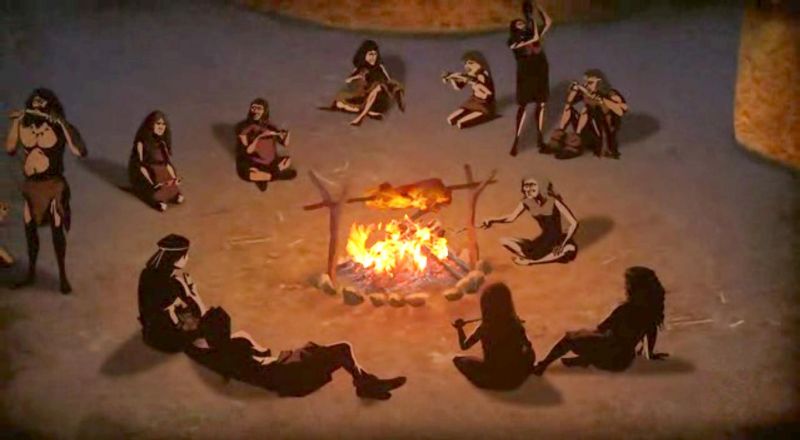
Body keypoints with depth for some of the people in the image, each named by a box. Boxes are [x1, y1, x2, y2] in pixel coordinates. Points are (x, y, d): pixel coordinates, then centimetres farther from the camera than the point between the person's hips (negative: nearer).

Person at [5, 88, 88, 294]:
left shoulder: (59, 127, -13)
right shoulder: (24, 125, 0)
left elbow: (80, 152, -25)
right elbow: (10, 149, 0)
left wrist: (63, 125, -28)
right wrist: (15, 123, -4)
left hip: (53, 185, -4)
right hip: (30, 185, 5)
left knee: (57, 230, 0)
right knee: (29, 228, 14)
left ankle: (63, 276, 12)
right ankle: (31, 274, 29)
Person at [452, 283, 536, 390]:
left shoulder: (484, 329, -19)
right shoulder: (516, 323, -11)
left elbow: (464, 346, -4)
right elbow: (527, 346, 4)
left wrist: (460, 328, 10)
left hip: (494, 378, -3)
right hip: (517, 377, 3)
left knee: (458, 360, 15)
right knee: (530, 353, 33)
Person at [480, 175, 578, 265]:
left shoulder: (554, 201, -20)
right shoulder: (527, 202, -6)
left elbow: (574, 222, -21)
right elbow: (511, 217, 8)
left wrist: (562, 244, -28)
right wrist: (492, 220, -9)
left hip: (560, 239, -5)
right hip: (544, 240, 5)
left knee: (571, 249, -42)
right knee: (504, 241, -7)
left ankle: (530, 260, -28)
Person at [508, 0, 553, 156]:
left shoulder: (532, 35, 15)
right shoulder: (513, 41, -2)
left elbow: (548, 22, 11)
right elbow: (535, 38, -14)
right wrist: (533, 19, -7)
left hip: (541, 74, 6)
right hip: (525, 76, -6)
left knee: (541, 105, 9)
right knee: (522, 107, -7)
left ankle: (539, 139, 20)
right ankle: (516, 142, -5)